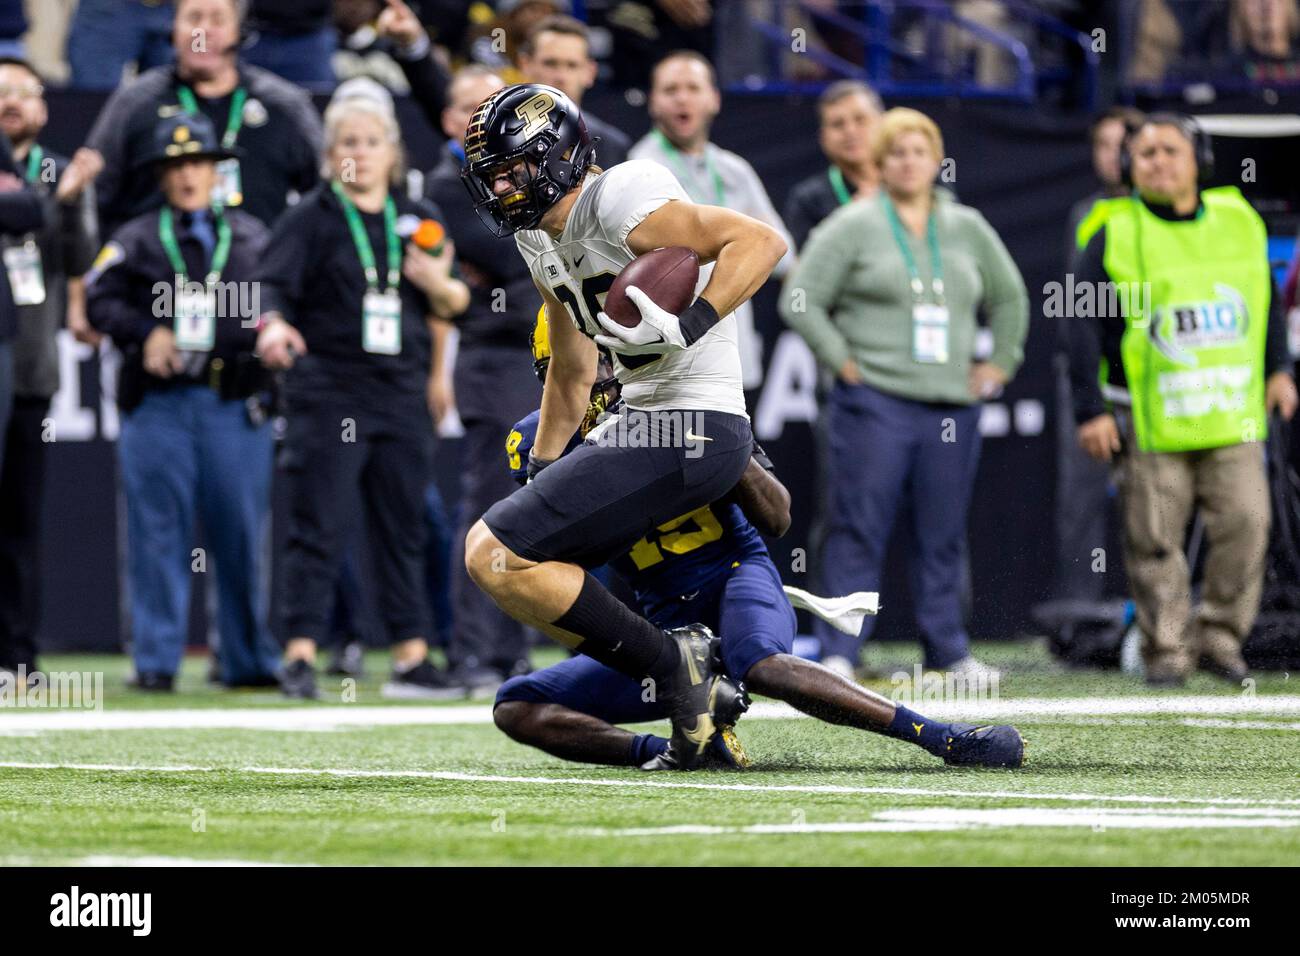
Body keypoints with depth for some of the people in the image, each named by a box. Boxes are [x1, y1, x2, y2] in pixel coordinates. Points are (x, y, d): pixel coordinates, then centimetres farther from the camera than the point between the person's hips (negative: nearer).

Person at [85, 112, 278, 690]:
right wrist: (144, 333, -13)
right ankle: (155, 660, 2)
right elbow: (99, 297, 1)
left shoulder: (253, 239, 16)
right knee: (157, 533, -2)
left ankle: (250, 660, 9)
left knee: (242, 532, 1)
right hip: (158, 403, -1)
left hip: (236, 406, 1)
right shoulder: (137, 240, 10)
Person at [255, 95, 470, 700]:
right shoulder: (310, 219, 0)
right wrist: (273, 325, -32)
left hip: (403, 397, 4)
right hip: (327, 394, -4)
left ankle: (411, 657, 13)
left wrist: (439, 284, -4)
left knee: (403, 529, 8)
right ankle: (300, 655, -7)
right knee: (320, 525, -7)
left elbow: (455, 305, 18)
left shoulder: (420, 219, 13)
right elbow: (274, 283, -11)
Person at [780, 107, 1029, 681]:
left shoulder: (967, 230, 14)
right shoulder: (853, 227, 1)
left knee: (943, 536, 7)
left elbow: (1009, 297, 27)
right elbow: (800, 300, -1)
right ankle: (838, 652, -5)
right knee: (859, 530, -7)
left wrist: (999, 364, 17)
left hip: (952, 406, 4)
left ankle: (948, 650, 16)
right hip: (874, 402, -4)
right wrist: (842, 361, -6)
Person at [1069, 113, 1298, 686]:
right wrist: (1091, 410, -6)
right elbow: (1085, 325, -1)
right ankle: (1166, 651, 9)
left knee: (1245, 521, -8)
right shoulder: (1115, 236, -1)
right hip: (1150, 419, -2)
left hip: (1232, 417, 2)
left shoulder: (1240, 222, 9)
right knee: (1155, 540, -2)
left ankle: (1219, 635, 7)